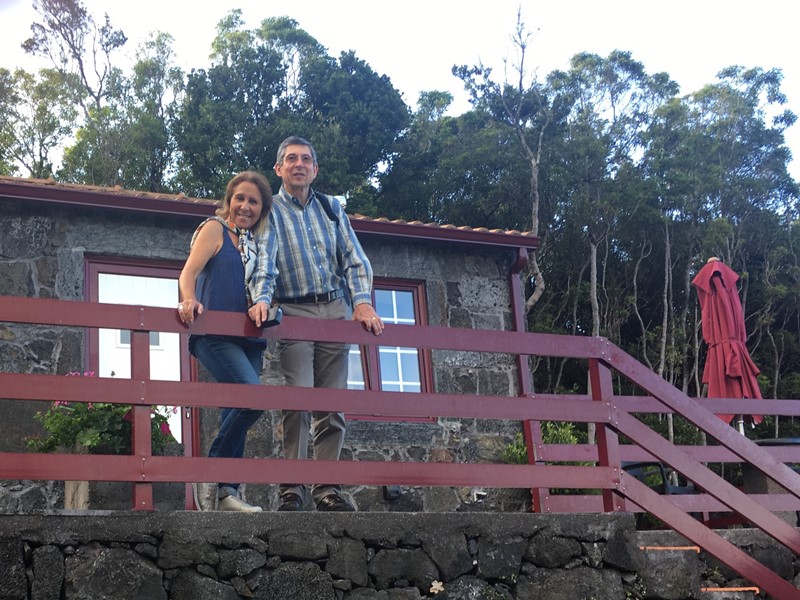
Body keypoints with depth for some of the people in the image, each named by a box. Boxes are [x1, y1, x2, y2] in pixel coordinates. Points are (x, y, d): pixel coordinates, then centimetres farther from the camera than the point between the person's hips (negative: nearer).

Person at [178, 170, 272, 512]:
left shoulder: (255, 242, 20)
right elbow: (189, 271, -12)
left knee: (235, 411, 4)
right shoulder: (215, 229, 1)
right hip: (214, 334, -7)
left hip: (246, 337, 7)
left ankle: (226, 492, 7)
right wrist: (189, 300, -31)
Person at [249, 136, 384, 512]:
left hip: (336, 309, 4)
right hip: (294, 312, -4)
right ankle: (292, 489, -12)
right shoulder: (270, 211, 5)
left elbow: (354, 259, 10)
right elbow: (264, 260, -10)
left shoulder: (331, 209, 17)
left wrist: (362, 302, -6)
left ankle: (326, 488, 4)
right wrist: (261, 299, -29)